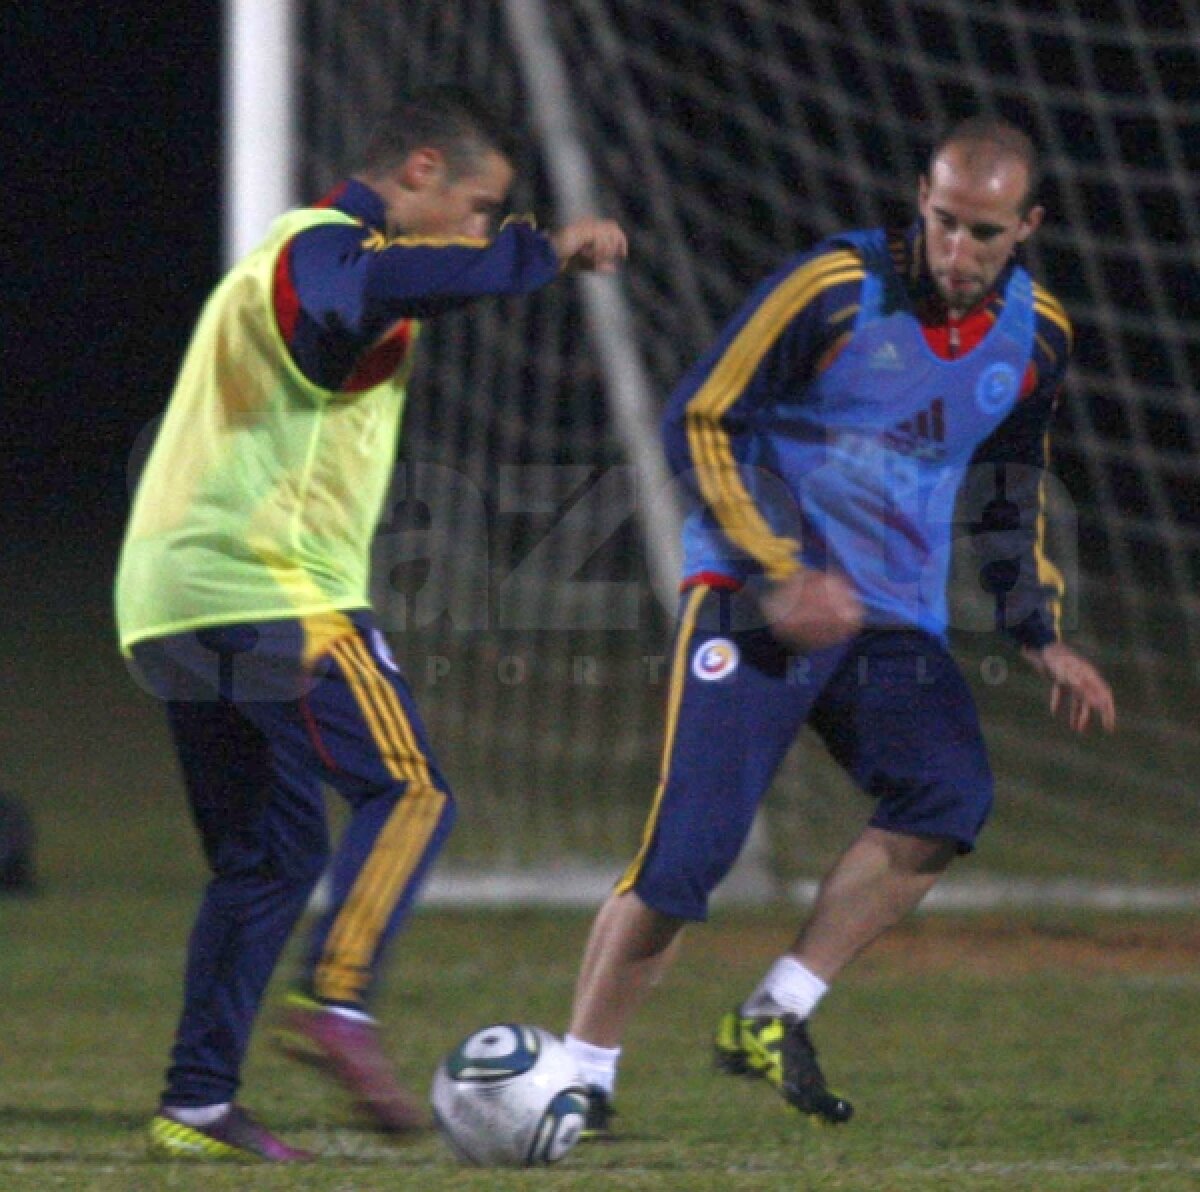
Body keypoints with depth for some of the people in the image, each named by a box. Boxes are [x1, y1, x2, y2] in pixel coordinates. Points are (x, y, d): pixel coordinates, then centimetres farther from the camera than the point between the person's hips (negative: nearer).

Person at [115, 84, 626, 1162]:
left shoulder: (288, 256, 26)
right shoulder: (323, 247, -7)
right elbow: (381, 284, -33)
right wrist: (544, 253, -23)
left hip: (169, 605, 10)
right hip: (274, 591, -10)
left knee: (267, 851, 10)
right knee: (408, 792, -9)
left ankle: (197, 1103, 6)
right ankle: (337, 1001, -23)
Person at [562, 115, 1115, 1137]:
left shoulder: (1034, 335, 5)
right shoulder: (834, 288, -12)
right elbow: (699, 421, -9)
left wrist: (1040, 634, 14)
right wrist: (777, 575, -17)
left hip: (897, 618, 5)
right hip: (757, 597, -5)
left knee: (950, 796, -22)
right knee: (689, 846, -14)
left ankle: (775, 1020, -11)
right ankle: (580, 1080, 2)